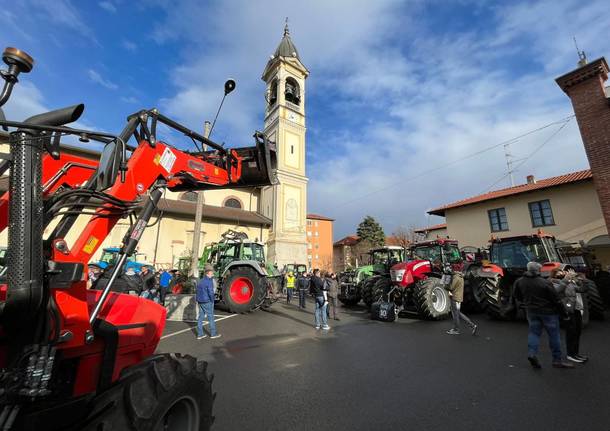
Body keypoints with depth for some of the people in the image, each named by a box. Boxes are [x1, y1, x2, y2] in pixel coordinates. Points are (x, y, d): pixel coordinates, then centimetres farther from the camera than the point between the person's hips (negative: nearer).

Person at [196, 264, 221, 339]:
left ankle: (200, 334, 18)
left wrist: (198, 301, 20)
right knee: (211, 317, 3)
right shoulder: (209, 281, -17)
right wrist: (212, 301, -7)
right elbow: (211, 292, -22)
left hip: (200, 302, 8)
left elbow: (197, 292, 15)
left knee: (200, 317, 12)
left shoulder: (200, 281, 10)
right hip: (207, 302, -8)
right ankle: (213, 333, 12)